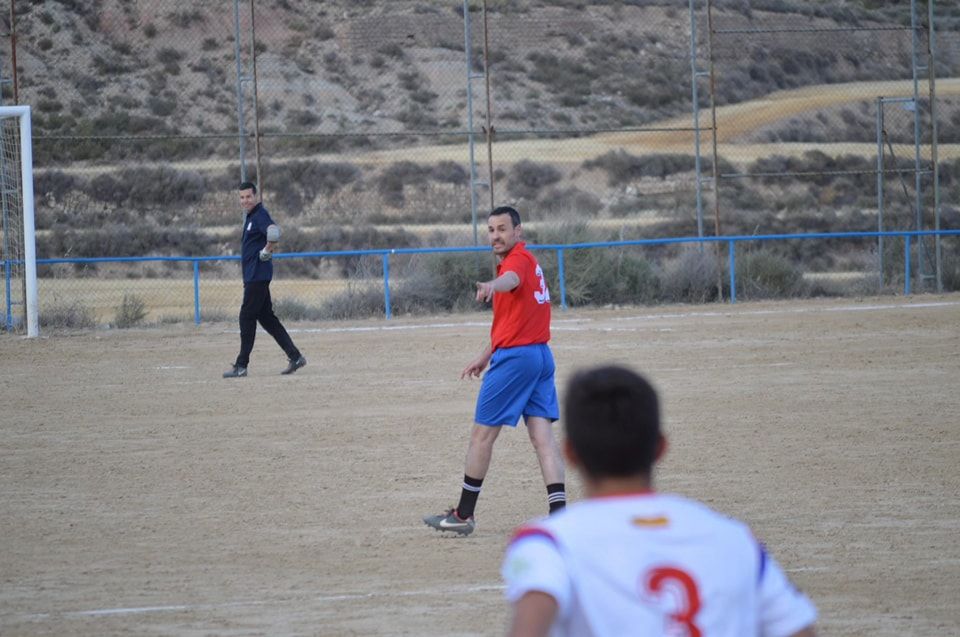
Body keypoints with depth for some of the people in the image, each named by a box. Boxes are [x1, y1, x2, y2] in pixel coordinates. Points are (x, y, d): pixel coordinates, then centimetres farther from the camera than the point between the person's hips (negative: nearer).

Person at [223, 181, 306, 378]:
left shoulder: (260, 215, -13)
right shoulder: (250, 216, 18)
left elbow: (274, 232, -31)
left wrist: (266, 253, -20)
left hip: (257, 275, -11)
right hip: (252, 275, 11)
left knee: (247, 318, -7)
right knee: (266, 317, 11)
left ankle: (241, 366, -5)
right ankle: (294, 356, 12)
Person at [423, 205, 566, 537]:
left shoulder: (519, 259, -12)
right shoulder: (526, 261, 19)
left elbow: (511, 280, -39)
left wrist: (492, 285, -61)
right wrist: (486, 354, 33)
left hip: (515, 357, -9)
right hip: (541, 355, 9)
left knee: (482, 434, 2)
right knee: (543, 436, 0)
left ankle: (464, 515, 10)